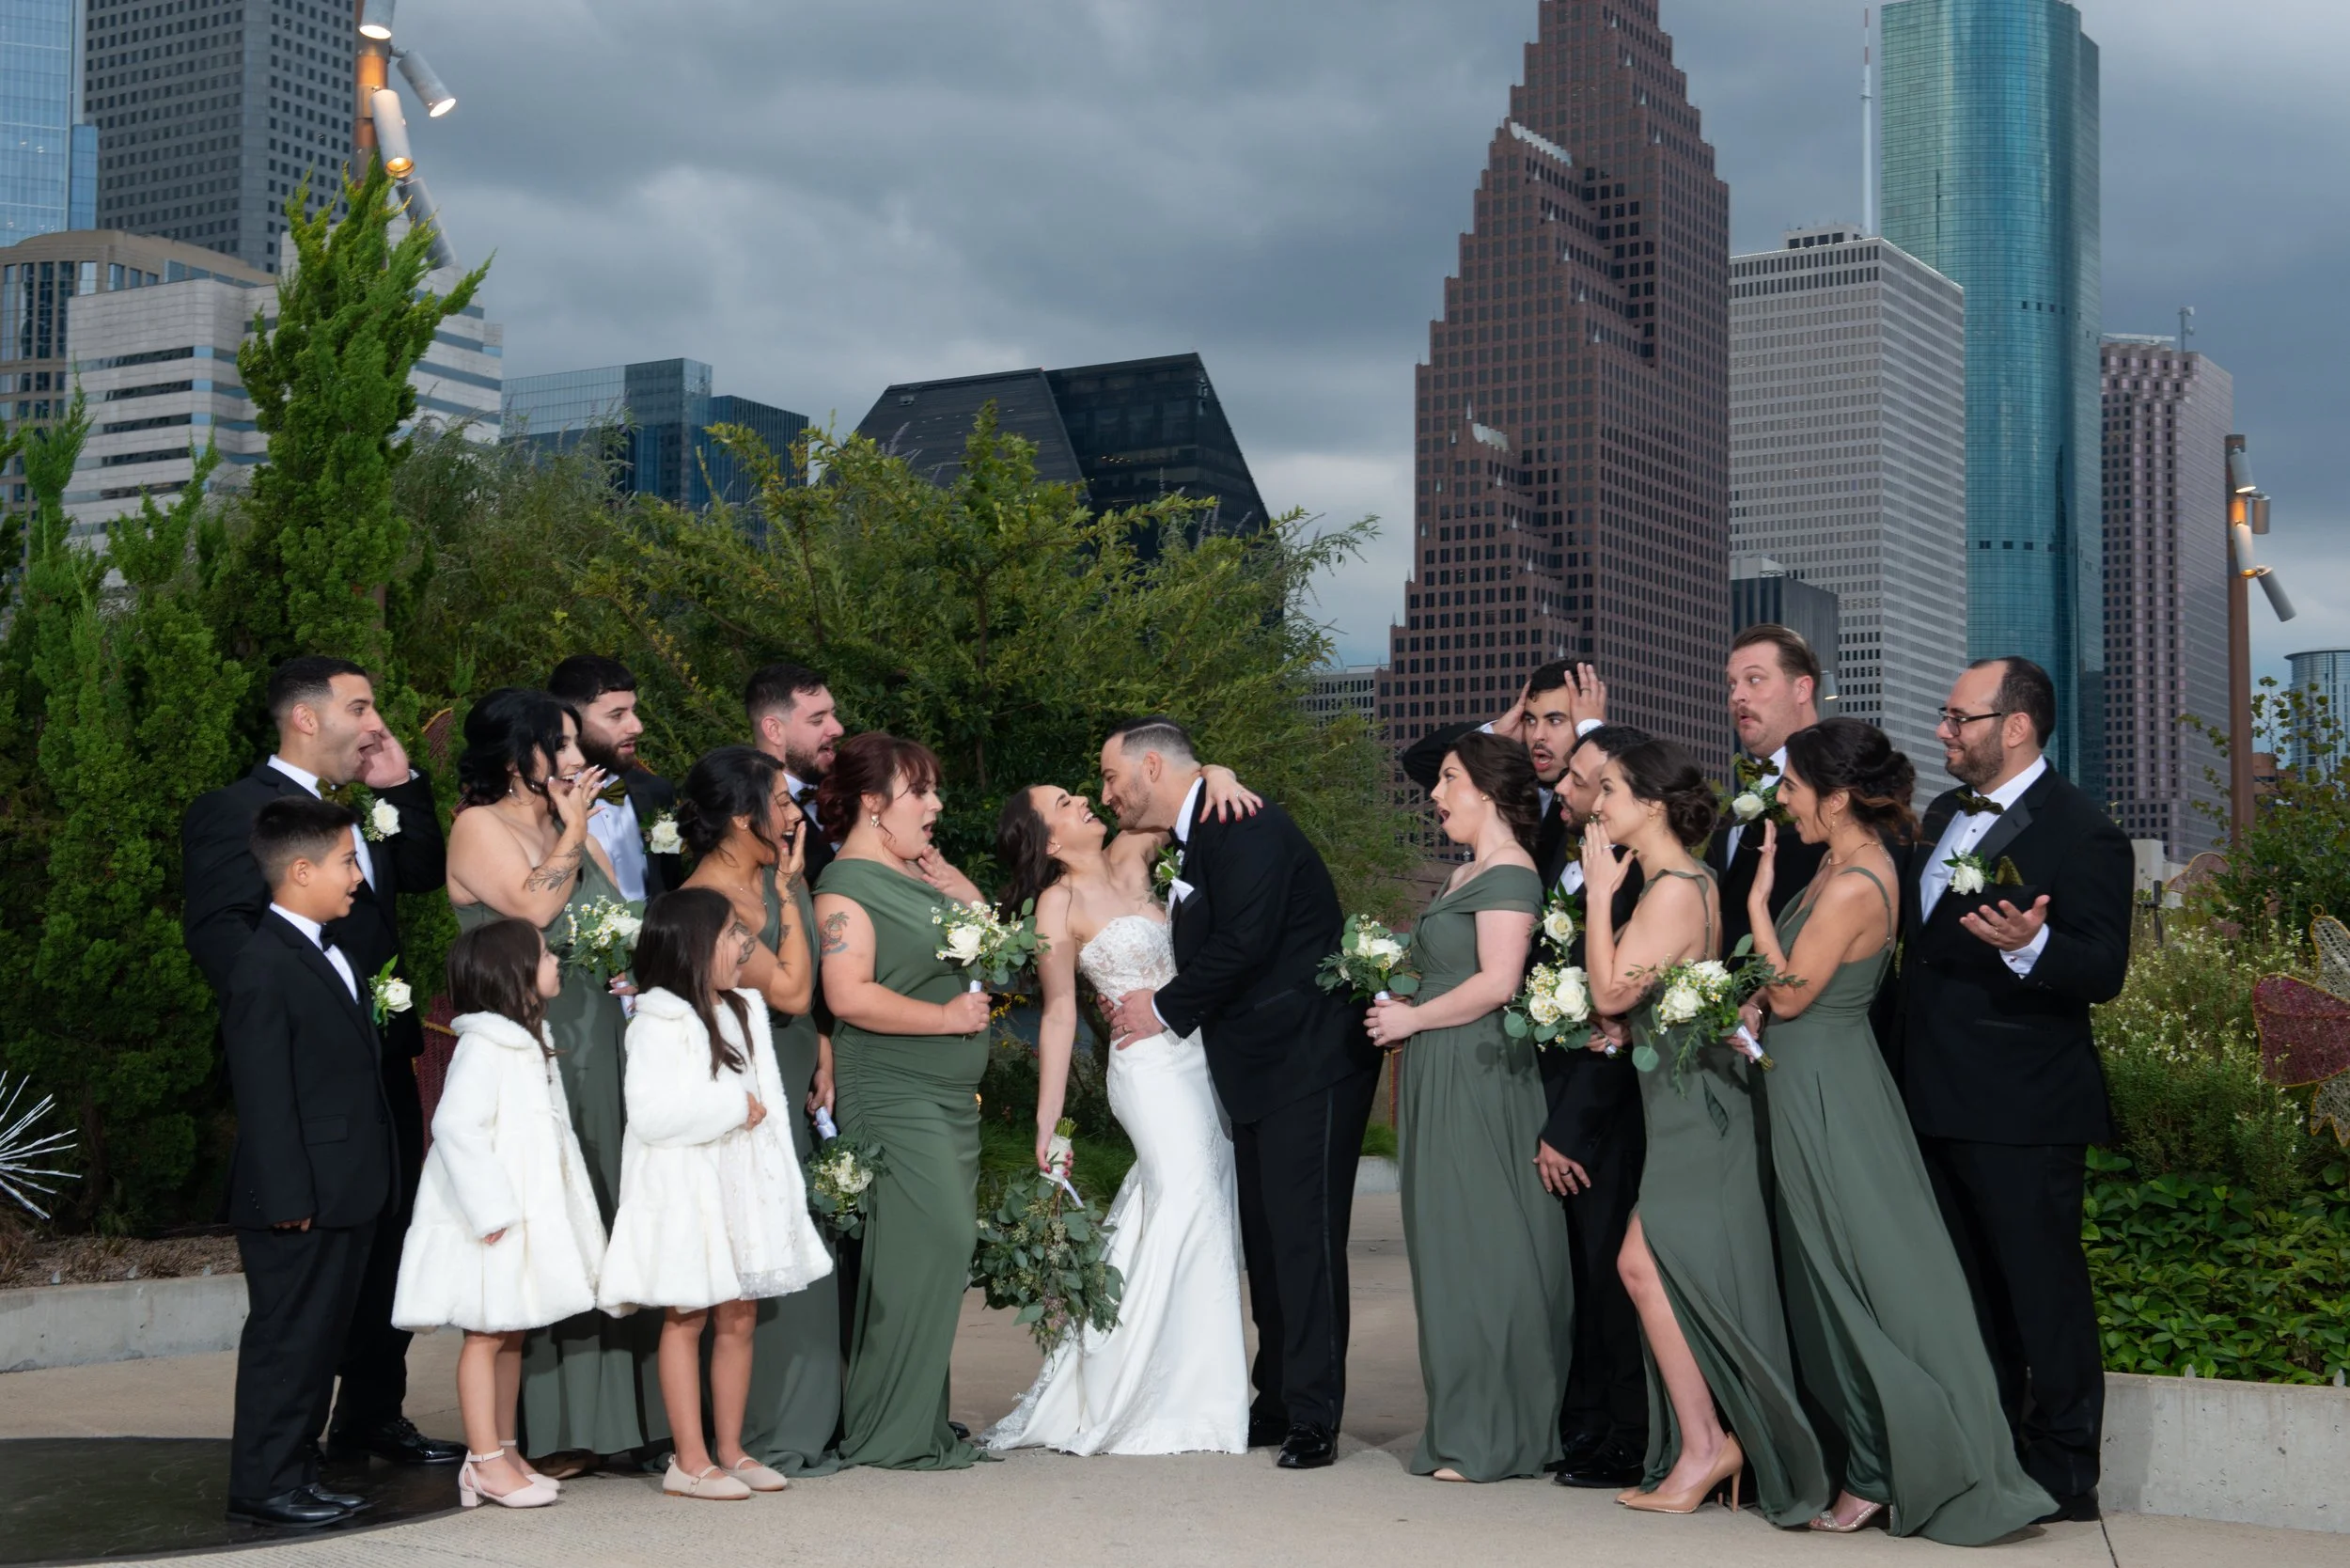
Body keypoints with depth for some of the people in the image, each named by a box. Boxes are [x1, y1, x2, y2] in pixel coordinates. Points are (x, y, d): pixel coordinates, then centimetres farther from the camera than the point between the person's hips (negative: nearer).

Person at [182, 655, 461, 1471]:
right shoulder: (234, 810, -8)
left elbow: (425, 874, 19)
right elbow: (217, 930, -18)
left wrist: (402, 786, 9)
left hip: (384, 1061, 9)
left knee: (388, 1241, 15)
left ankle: (373, 1413, 27)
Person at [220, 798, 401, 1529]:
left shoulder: (329, 955, 15)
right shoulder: (264, 971, -16)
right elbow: (265, 1099, -18)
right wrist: (288, 1198, -20)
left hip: (347, 1194, 9)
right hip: (301, 1201, -9)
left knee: (321, 1339, 14)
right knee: (286, 1340, -2)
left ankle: (298, 1472, 22)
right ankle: (264, 1486, 6)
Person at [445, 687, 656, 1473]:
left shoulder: (575, 828, 18)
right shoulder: (479, 827, -4)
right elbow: (535, 906, -19)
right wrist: (572, 831, -6)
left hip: (598, 1052, 7)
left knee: (603, 1224, 7)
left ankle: (612, 1416, 11)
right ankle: (543, 1429, -1)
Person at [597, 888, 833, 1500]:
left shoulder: (746, 1011, 13)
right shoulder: (659, 1024, -12)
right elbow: (650, 1114, -23)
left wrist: (787, 1187, 11)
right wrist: (733, 1107, -15)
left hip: (746, 1188, 7)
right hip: (686, 1191, -7)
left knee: (739, 1317, 8)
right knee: (687, 1318, -1)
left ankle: (730, 1450, 16)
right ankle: (690, 1460, 4)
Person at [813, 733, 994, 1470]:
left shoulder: (920, 874, 17)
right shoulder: (847, 884, -9)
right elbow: (849, 995, -20)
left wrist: (960, 889, 8)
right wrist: (945, 1016, -15)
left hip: (952, 1095, 9)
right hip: (893, 1096, -9)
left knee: (940, 1252, 8)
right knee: (932, 1243, -14)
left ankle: (917, 1424, 14)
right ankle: (895, 1432, -6)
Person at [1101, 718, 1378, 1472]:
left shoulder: (1245, 827, -13)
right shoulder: (1194, 845, 18)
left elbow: (1244, 943, -21)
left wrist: (1165, 1010, -9)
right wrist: (1147, 1003, 5)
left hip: (1309, 1063, -10)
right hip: (1257, 1071, 10)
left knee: (1303, 1236, -9)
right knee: (1265, 1241, 11)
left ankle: (1313, 1418, -7)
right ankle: (1277, 1403, 18)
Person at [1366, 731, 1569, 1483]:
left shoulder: (1508, 873, -12)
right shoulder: (1465, 875, 19)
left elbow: (1496, 983, -20)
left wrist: (1412, 1019, -11)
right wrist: (1403, 1014, 7)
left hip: (1479, 1079, -10)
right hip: (1441, 1081, 10)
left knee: (1478, 1250, -5)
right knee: (1451, 1249, 11)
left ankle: (1487, 1440, 1)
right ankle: (1466, 1426, 16)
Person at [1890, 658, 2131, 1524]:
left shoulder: (2080, 833, -13)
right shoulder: (1943, 817, 13)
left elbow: (2104, 970, -20)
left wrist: (2028, 945, -36)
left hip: (2023, 1111, -9)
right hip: (1937, 1101, 9)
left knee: (2043, 1286, -1)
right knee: (1971, 1289, 16)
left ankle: (2064, 1476, 9)